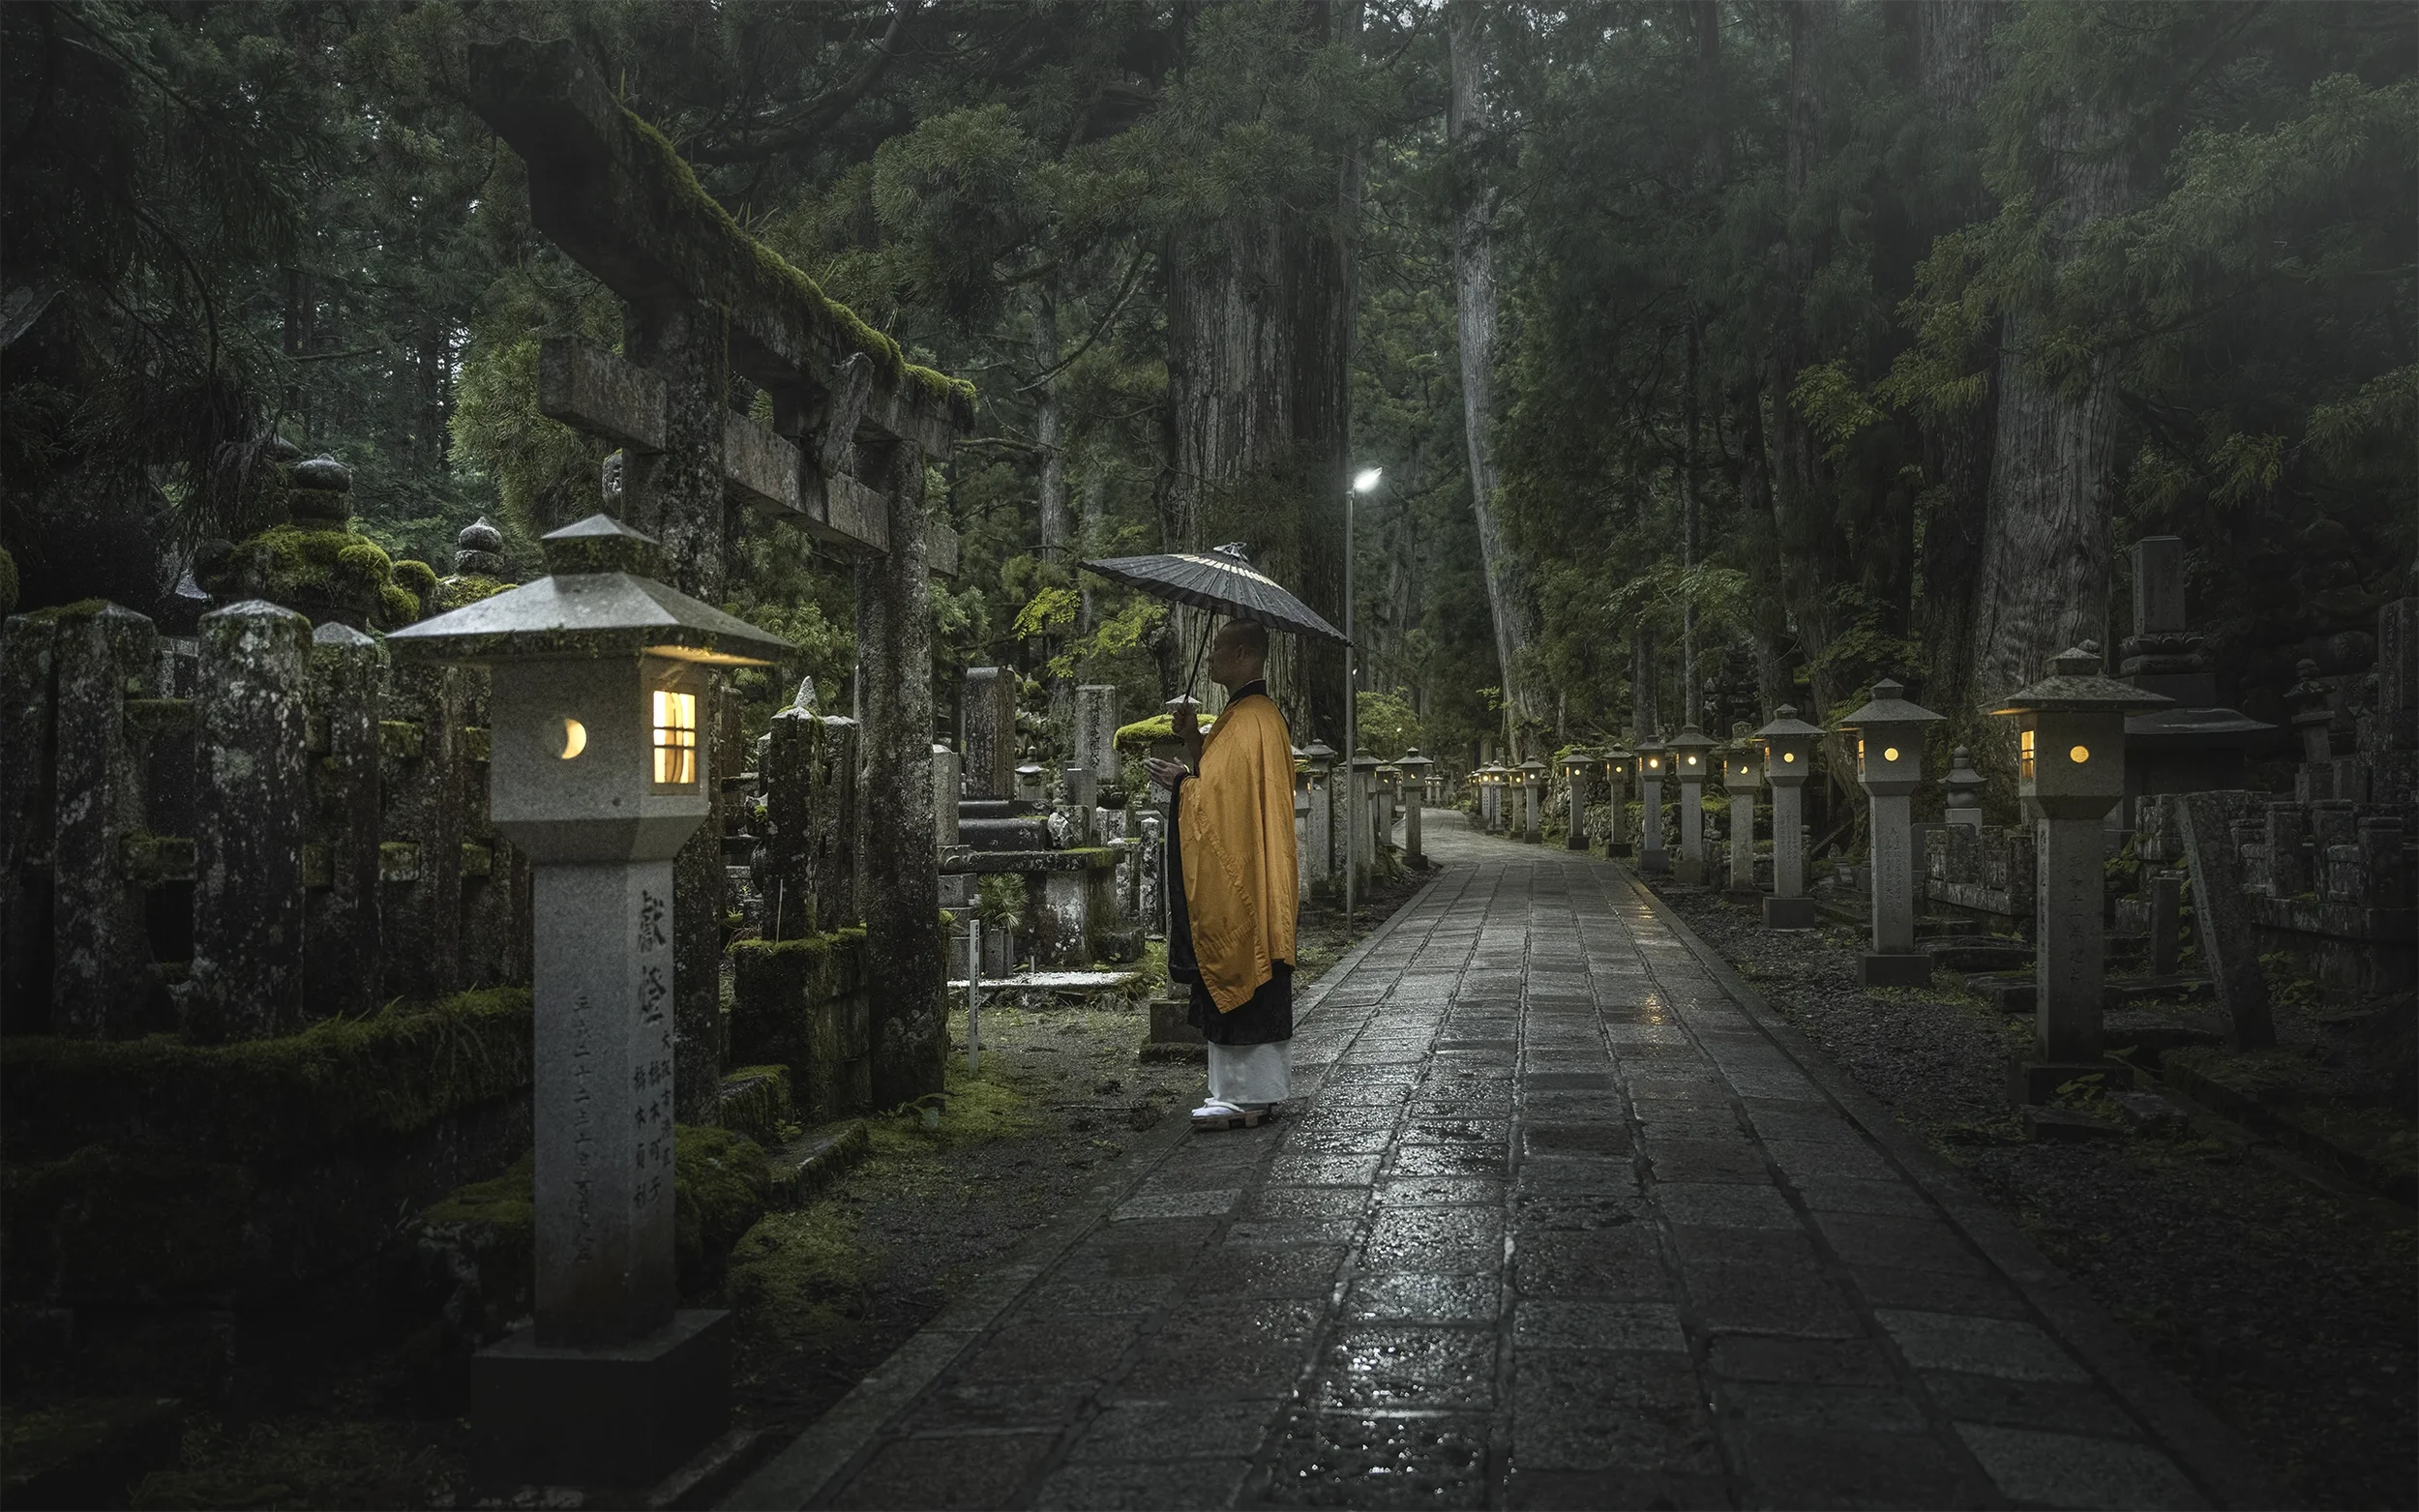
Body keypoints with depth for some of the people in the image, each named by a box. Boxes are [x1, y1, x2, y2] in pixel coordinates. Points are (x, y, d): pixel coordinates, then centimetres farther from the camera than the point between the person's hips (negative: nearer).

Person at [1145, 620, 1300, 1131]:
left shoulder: (1251, 721, -17)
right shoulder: (1248, 714, 16)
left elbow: (1230, 798, -22)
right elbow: (1225, 784, 18)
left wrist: (1183, 782, -9)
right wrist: (1196, 746, 7)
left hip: (1241, 880, -10)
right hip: (1236, 878, 10)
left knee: (1238, 982, -6)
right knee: (1248, 987, 13)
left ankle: (1247, 1095, 0)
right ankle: (1260, 1089, 20)